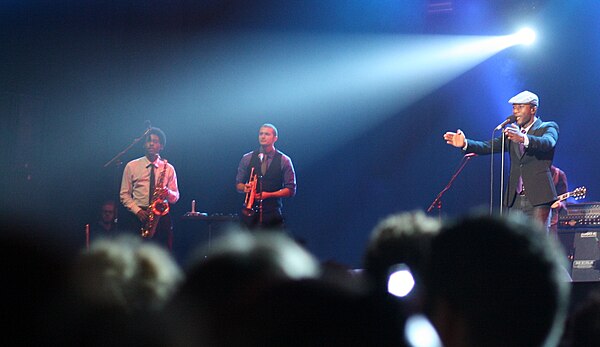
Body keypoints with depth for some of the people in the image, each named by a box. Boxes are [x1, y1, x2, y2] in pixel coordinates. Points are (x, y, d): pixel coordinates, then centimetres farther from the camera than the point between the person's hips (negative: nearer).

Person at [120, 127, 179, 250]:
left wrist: (168, 193, -12)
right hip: (137, 217, -1)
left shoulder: (168, 168, 11)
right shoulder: (131, 166, 8)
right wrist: (137, 211, -10)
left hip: (161, 217, 1)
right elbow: (124, 195, 6)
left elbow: (175, 198, 12)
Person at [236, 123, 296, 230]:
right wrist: (245, 187, -11)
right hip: (250, 212, 1)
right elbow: (238, 185, 14)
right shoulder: (247, 159, 10)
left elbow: (291, 190, 2)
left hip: (273, 213, -1)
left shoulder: (284, 161, 4)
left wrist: (268, 195, -11)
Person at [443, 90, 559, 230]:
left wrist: (523, 139, -42)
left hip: (538, 198, -5)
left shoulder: (548, 128, 1)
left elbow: (547, 143, -21)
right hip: (515, 200, 5)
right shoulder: (512, 132, 17)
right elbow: (488, 146, 6)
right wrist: (465, 143, -13)